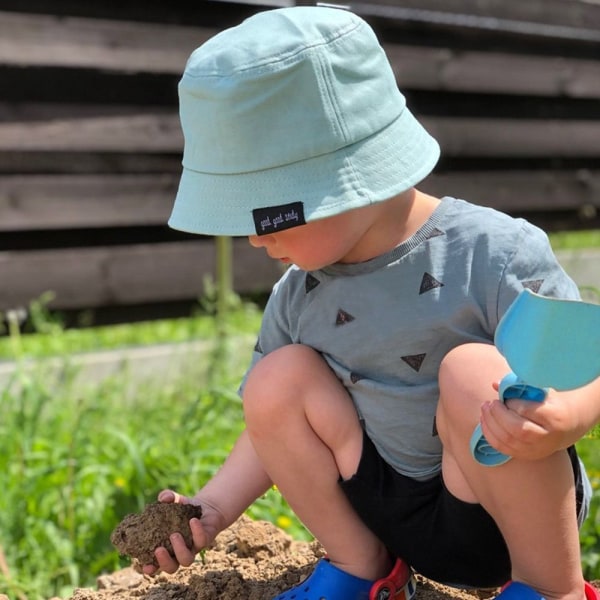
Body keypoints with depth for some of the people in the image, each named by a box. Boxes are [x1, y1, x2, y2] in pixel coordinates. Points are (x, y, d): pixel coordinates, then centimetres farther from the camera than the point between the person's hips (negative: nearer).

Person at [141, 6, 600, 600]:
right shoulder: (296, 297, -2)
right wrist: (211, 509, -4)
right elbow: (277, 427, 9)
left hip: (511, 512, -5)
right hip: (394, 516, 5)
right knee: (281, 377, -12)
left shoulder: (493, 255, -19)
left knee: (472, 370, -33)